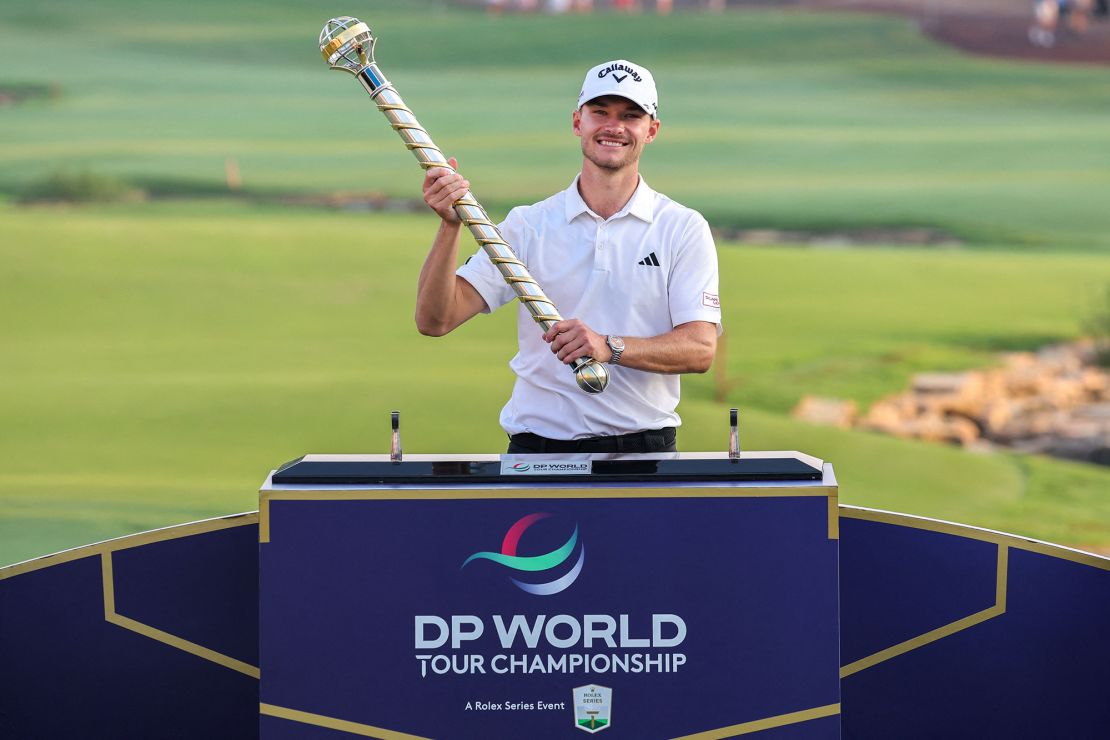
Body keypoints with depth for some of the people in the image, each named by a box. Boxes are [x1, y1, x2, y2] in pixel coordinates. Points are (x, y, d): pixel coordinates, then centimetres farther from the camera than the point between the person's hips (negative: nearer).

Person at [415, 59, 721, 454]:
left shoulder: (684, 228, 7)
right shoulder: (528, 224, 9)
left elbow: (700, 349, -4)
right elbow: (434, 320, 2)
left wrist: (610, 347, -21)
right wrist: (450, 226, -14)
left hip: (643, 449, 0)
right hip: (538, 446, 0)